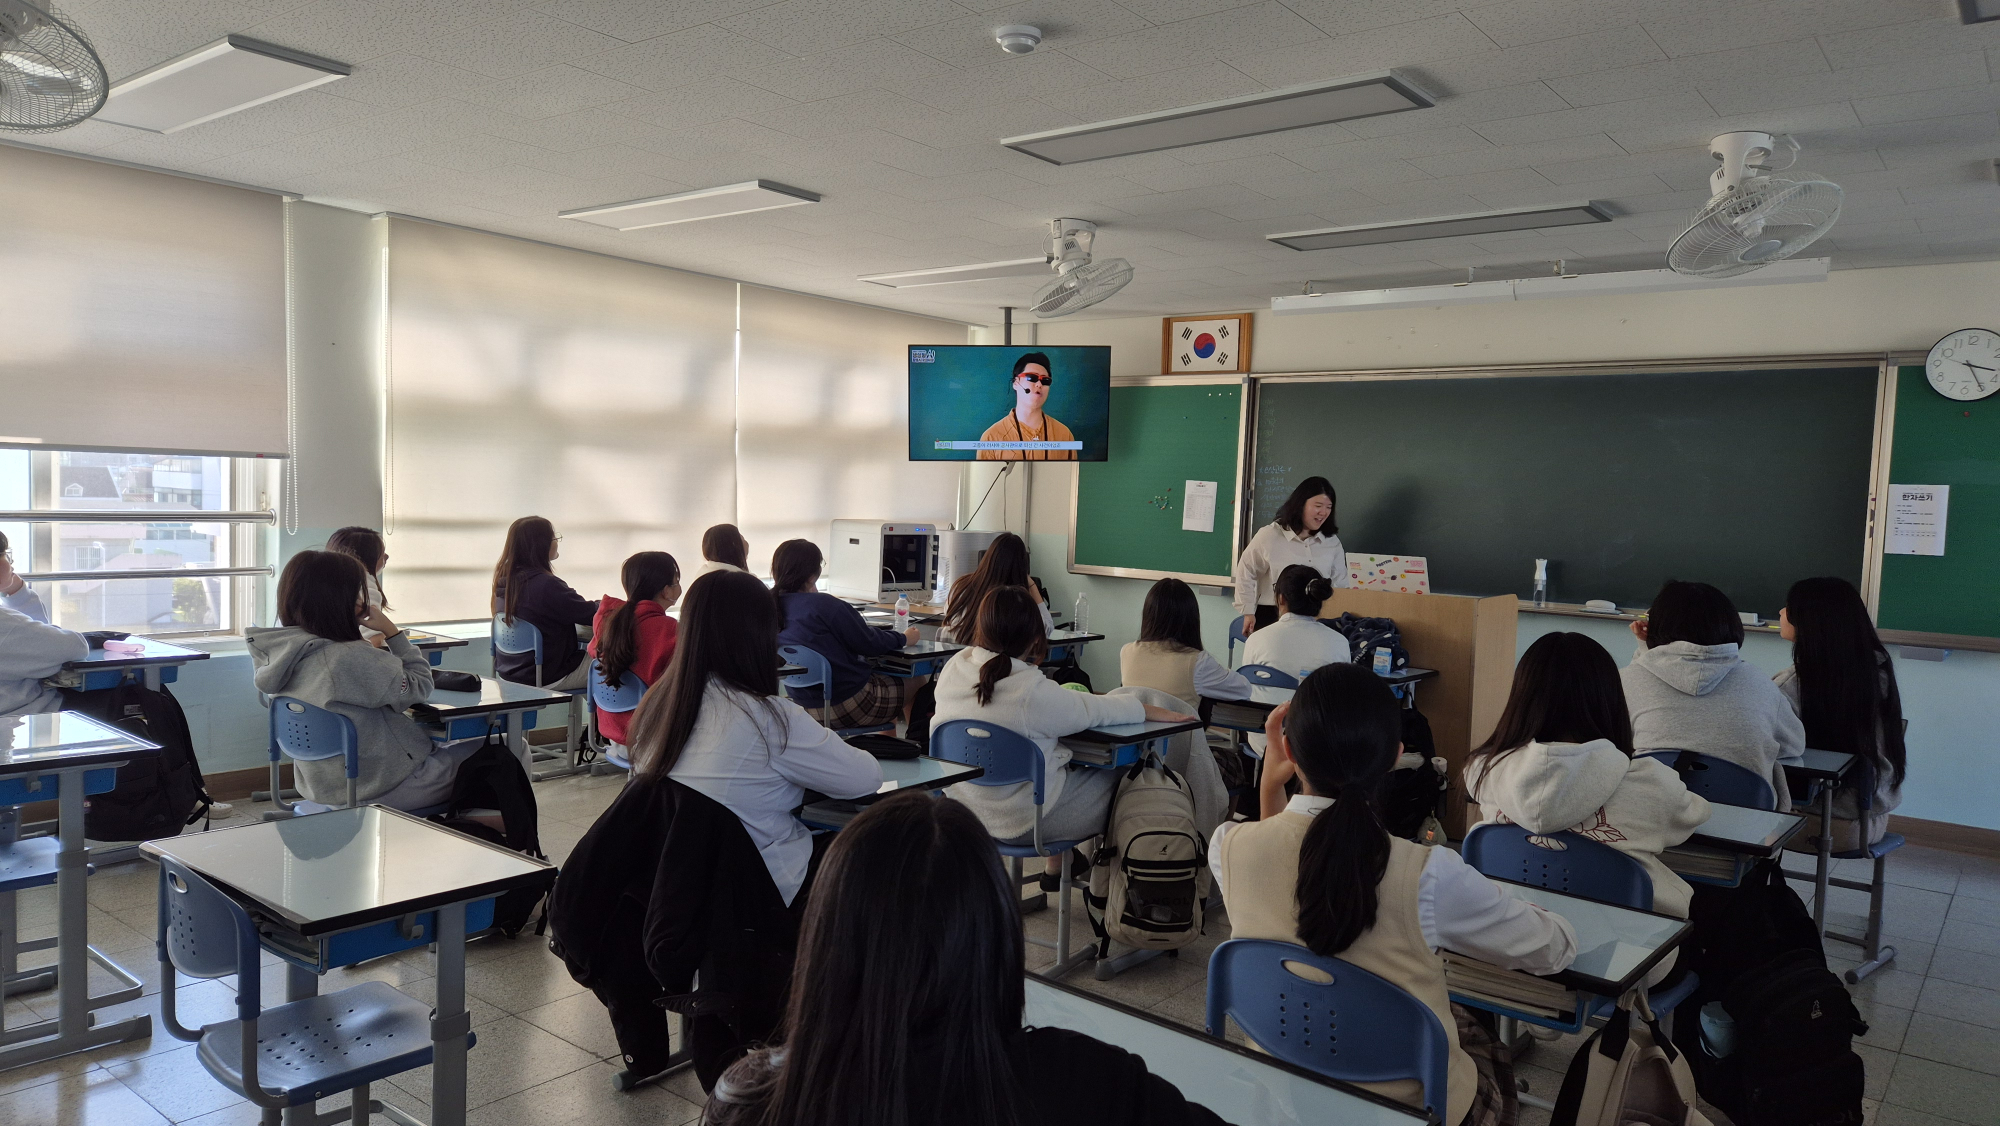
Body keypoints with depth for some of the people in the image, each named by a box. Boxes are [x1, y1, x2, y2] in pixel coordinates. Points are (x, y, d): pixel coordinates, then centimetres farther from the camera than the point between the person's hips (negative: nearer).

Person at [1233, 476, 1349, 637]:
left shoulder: (1332, 542, 7)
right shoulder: (1270, 535, -5)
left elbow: (1341, 582, 15)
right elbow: (1246, 573, 3)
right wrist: (1248, 612, 0)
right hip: (1271, 618, -3)